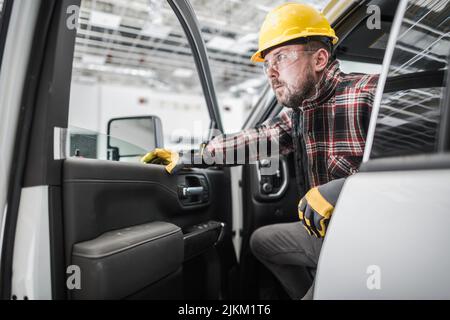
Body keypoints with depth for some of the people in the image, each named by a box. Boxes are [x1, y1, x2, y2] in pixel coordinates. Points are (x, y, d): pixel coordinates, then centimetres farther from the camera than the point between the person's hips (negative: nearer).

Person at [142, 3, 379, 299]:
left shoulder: (370, 93, -23)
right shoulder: (298, 112, 2)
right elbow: (254, 139, 7)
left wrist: (338, 190, -37)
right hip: (324, 231, 8)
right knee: (261, 241, 20)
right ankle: (304, 294, 36)